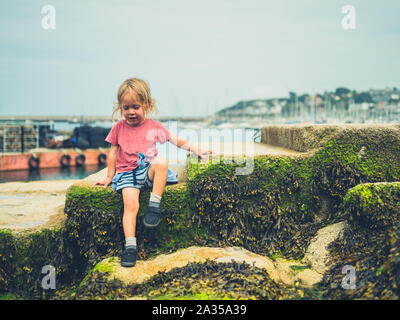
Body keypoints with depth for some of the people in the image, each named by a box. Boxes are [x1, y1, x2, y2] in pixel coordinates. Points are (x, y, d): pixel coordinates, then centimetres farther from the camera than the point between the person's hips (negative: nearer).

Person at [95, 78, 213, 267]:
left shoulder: (154, 127, 7)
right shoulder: (118, 128, 9)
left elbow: (177, 141, 12)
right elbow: (113, 153, 15)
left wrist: (196, 150, 1)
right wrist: (109, 177, 14)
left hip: (148, 171, 0)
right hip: (126, 173, 0)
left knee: (161, 161, -34)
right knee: (130, 204, -25)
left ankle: (154, 206, -27)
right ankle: (130, 246, -23)